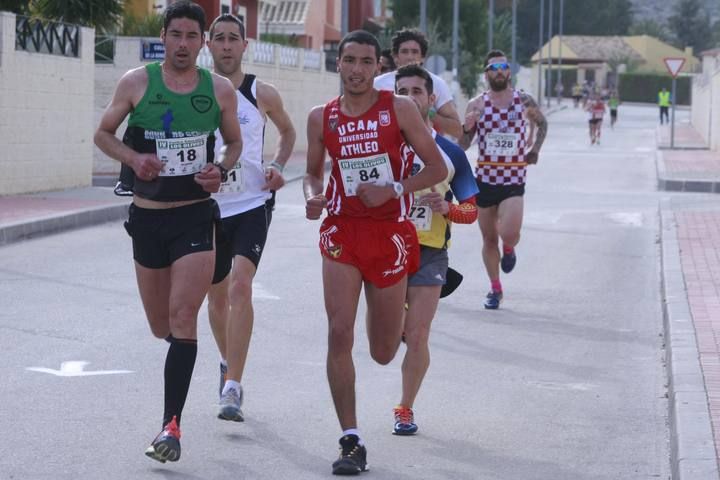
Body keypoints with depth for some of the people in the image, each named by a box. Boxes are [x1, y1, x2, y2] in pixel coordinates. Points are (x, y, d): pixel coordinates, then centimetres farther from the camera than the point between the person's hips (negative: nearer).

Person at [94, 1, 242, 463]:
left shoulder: (221, 90, 0)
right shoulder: (136, 83, -2)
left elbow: (234, 142, 14)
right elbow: (104, 133, 7)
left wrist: (221, 169, -7)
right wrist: (134, 158, -12)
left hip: (196, 215, -1)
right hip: (148, 214, 1)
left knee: (182, 316, -15)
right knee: (161, 326, 10)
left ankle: (171, 425, -14)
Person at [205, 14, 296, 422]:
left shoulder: (262, 94, -1)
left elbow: (288, 131, 17)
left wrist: (278, 166, 1)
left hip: (252, 203, -3)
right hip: (210, 205, 3)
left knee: (240, 285, -19)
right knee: (217, 294, 14)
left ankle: (232, 389, -22)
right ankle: (229, 364, 42)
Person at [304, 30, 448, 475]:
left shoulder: (400, 109, -5)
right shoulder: (322, 117, 2)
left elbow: (437, 168, -3)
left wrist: (394, 190, -17)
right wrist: (312, 197, -7)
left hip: (391, 232, -1)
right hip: (342, 231, 1)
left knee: (384, 353, 9)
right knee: (339, 334, -14)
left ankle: (398, 312, 49)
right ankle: (352, 441, -6)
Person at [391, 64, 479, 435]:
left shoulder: (450, 153, 3)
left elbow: (472, 211, 6)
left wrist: (445, 208, -14)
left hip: (430, 252, 0)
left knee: (416, 338, -4)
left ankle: (405, 409, 14)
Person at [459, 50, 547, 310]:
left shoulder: (524, 101, 0)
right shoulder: (477, 105, -1)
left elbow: (542, 123, 21)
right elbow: (463, 146, 0)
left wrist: (535, 150, 11)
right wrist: (467, 129, -20)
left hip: (513, 180, -1)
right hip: (485, 179, 1)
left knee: (509, 233, -19)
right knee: (489, 239, 9)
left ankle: (509, 249, 17)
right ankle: (495, 288, 24)